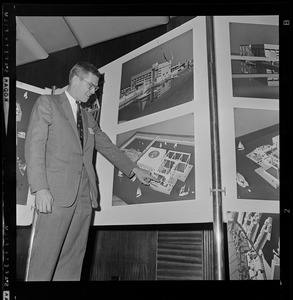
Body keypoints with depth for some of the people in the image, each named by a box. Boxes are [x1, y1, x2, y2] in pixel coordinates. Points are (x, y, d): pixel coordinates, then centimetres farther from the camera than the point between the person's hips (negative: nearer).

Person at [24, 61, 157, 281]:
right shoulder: (47, 103, 6)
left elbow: (108, 147, 27)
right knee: (45, 257, -6)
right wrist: (40, 188, -15)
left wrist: (134, 169, 17)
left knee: (73, 259, 4)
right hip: (56, 193, -5)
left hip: (85, 195, 6)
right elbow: (35, 145, -4)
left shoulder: (88, 118, 25)